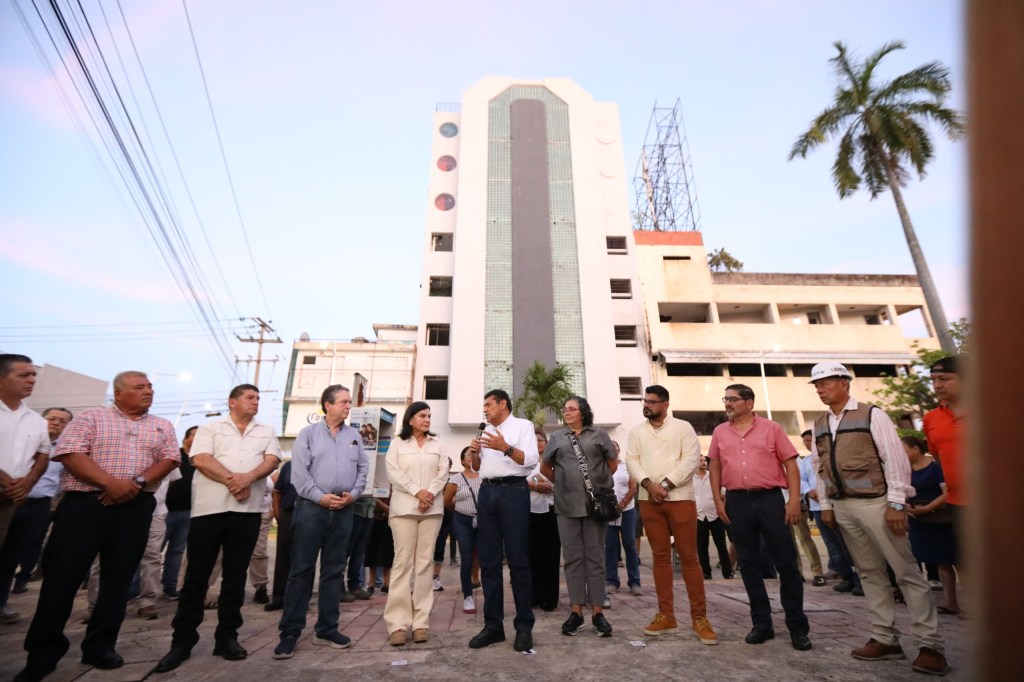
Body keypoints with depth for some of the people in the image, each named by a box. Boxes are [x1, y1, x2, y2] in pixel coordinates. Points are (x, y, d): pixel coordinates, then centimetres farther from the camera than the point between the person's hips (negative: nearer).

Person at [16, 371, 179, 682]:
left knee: (119, 578, 7)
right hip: (84, 504, -2)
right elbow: (70, 454, -8)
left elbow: (170, 459, 3)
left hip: (135, 509, 3)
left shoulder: (162, 426, 12)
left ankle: (100, 646, 20)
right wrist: (111, 482, -18)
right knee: (62, 575, 0)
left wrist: (138, 482, -14)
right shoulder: (91, 417, 4)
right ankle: (43, 653, 17)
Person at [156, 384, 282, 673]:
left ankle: (227, 636, 19)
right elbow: (201, 459, -7)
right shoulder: (210, 428, 7)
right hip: (209, 509, -2)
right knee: (197, 575, 5)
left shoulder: (266, 432, 13)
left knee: (235, 575, 8)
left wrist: (248, 477, -18)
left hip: (247, 511, 2)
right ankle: (183, 639, 18)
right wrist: (231, 480, -16)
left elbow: (272, 460, 0)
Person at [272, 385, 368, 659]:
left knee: (334, 570, 10)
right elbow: (298, 471, -7)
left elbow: (363, 468, 9)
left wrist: (353, 493, -6)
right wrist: (320, 496, -13)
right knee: (301, 570, 1)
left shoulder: (354, 436, 11)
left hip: (343, 510, 4)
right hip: (312, 507, -3)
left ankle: (326, 629, 21)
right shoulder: (308, 433, 1)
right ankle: (290, 632, 12)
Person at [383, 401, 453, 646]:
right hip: (404, 507, -2)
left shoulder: (437, 444, 14)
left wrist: (430, 493, -9)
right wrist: (417, 491, -12)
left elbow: (444, 472, 7)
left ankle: (421, 621, 7)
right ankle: (398, 623, -1)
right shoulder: (397, 443, 7)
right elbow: (393, 472, -3)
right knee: (403, 562, -5)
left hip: (432, 508, 3)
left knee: (425, 562, 2)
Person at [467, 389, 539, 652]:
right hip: (487, 492, 6)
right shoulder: (486, 431, 20)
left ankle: (524, 626, 8)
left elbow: (531, 460, -10)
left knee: (517, 560, -3)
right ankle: (493, 624, 15)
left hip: (513, 491, -6)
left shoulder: (523, 425, 3)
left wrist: (505, 447, -21)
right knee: (489, 561, 7)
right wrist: (474, 453, 1)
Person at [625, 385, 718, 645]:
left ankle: (699, 617, 9)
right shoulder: (637, 432, 11)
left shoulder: (683, 427, 1)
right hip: (649, 501, 3)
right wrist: (648, 484, -13)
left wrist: (665, 483, -15)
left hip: (680, 498, -3)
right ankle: (666, 615, 16)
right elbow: (631, 461, 3)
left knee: (689, 556, 0)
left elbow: (692, 459, -9)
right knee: (660, 556, 8)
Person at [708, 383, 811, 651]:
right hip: (737, 501, 3)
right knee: (748, 564, 9)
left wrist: (794, 500, -8)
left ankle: (797, 626, 17)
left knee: (786, 562, 3)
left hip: (770, 498, -2)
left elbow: (790, 465, 0)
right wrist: (718, 500, 5)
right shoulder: (720, 432, 8)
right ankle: (762, 623, 22)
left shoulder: (771, 428, 1)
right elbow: (715, 467, 11)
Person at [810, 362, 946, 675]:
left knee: (906, 572, 1)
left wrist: (896, 503, -15)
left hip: (875, 503, -5)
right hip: (842, 507, 6)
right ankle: (885, 638, 20)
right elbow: (821, 468, 13)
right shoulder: (819, 424, 10)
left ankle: (930, 644, 12)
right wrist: (826, 505, 11)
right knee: (869, 573, 12)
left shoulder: (871, 414, -7)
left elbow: (895, 459, -10)